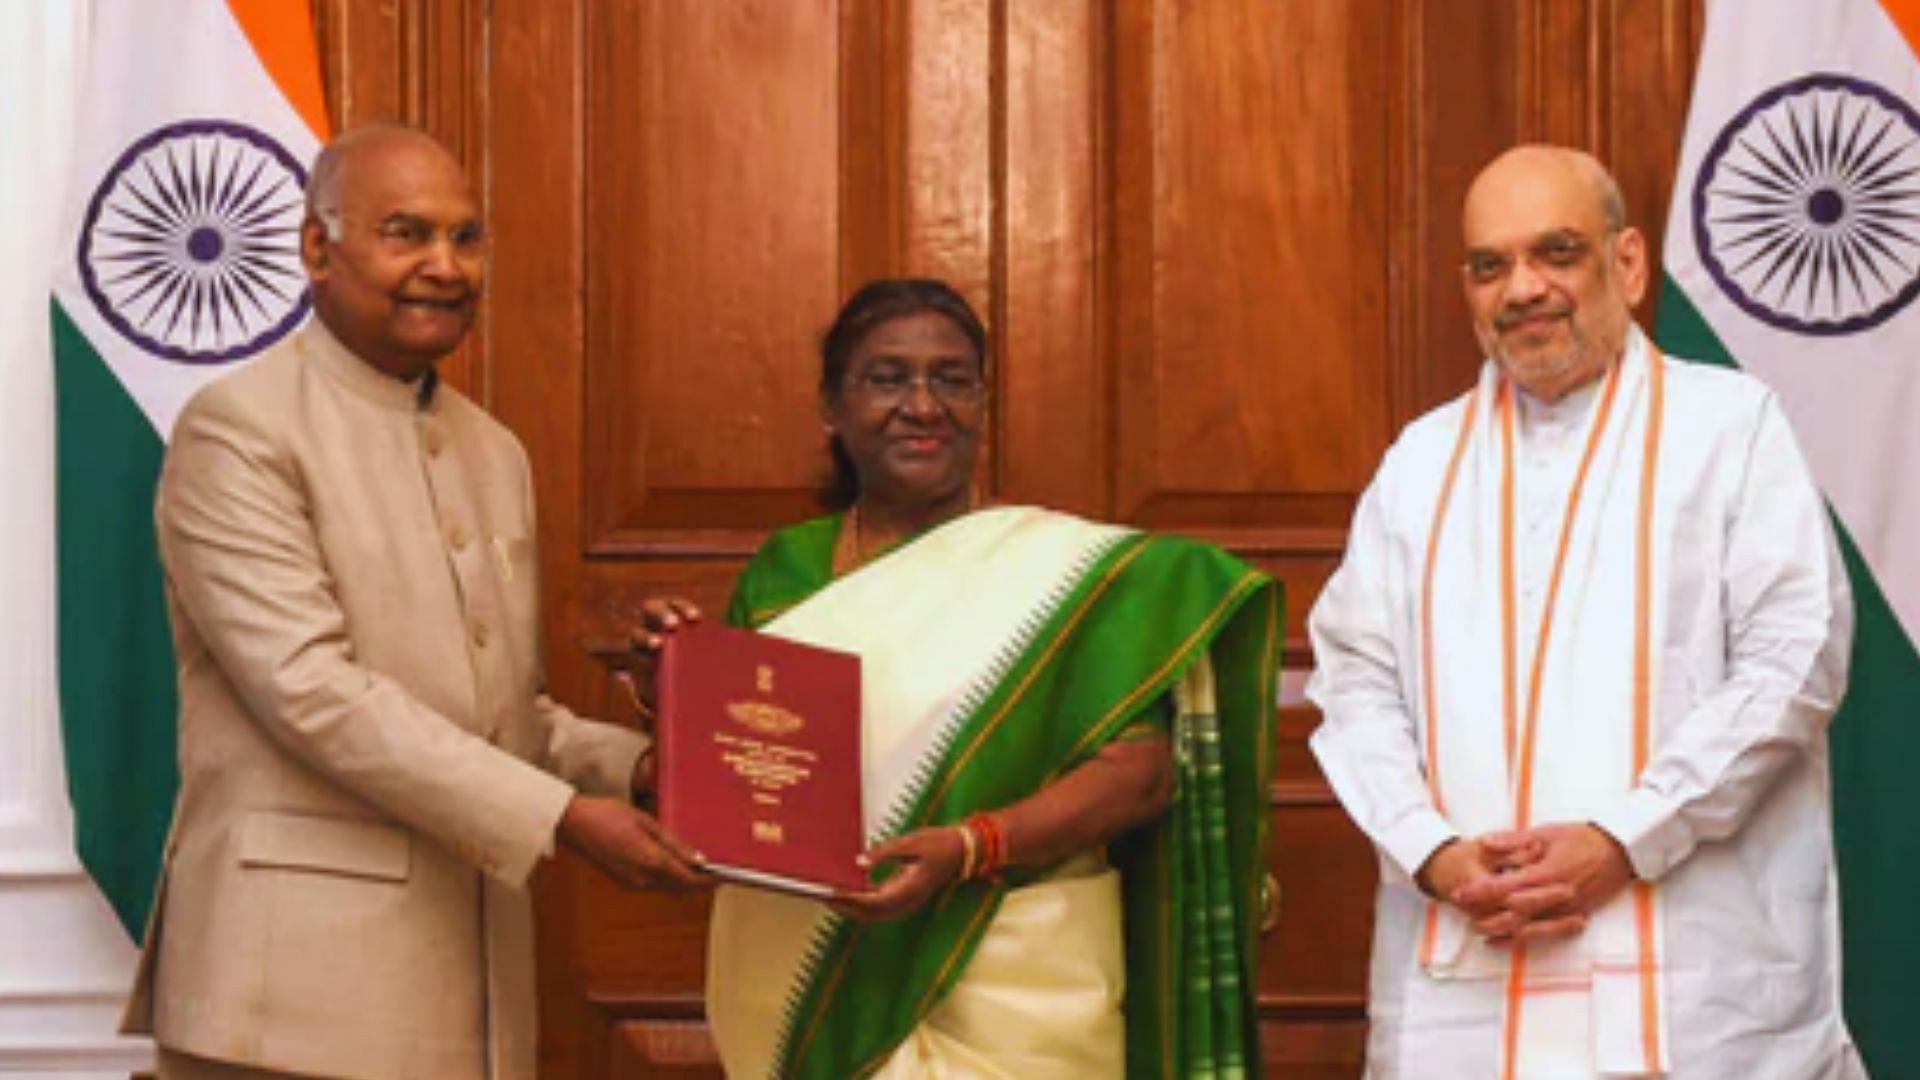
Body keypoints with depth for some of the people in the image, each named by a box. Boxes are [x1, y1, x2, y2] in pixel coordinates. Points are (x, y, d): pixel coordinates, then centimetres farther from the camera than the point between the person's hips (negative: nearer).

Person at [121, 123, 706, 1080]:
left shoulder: (495, 453, 17)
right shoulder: (237, 430, -7)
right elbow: (310, 689, -16)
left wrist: (631, 765, 1)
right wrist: (560, 815, -18)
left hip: (473, 975, 7)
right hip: (304, 977, -7)